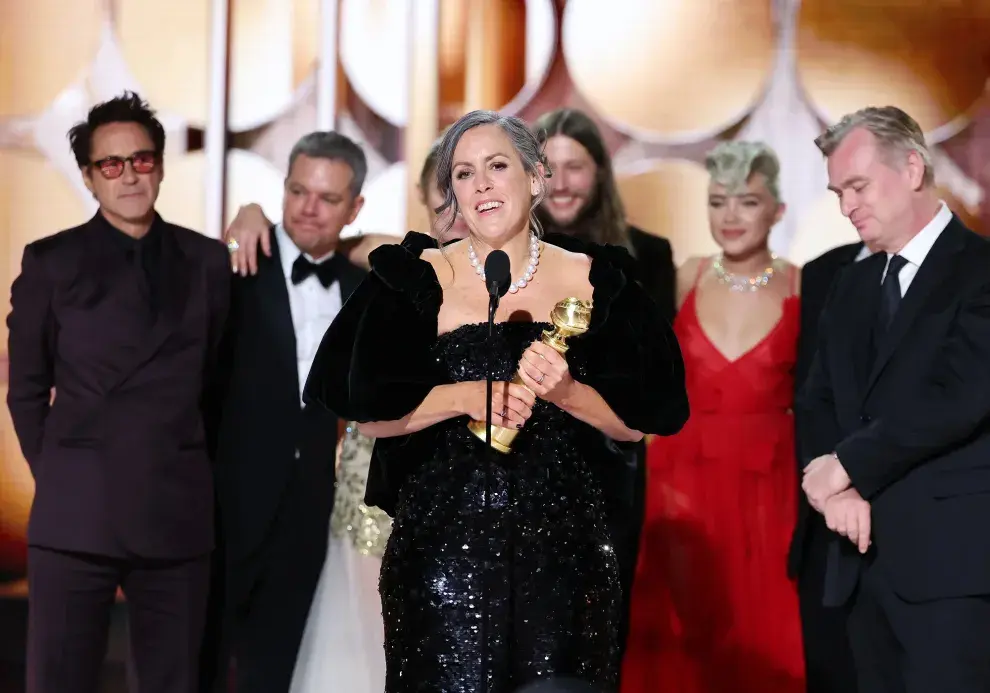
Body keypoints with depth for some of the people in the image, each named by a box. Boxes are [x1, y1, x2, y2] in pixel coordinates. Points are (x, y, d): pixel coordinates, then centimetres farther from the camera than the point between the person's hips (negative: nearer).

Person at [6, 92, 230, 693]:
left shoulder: (208, 261, 9)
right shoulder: (51, 262, 5)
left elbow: (218, 385, 14)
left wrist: (202, 480, 11)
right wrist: (56, 477, 3)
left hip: (179, 518, 2)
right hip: (76, 516, -2)